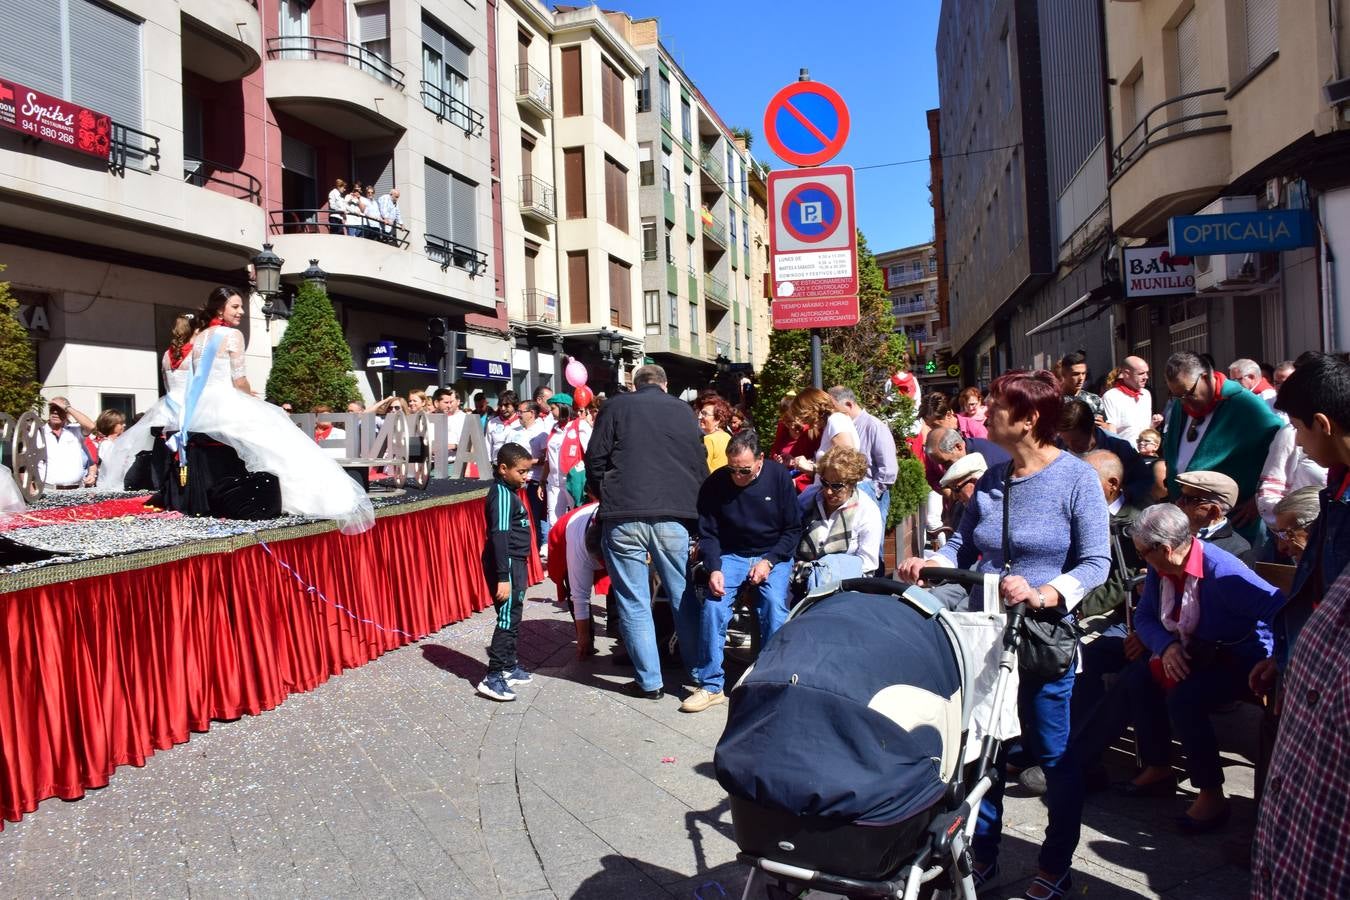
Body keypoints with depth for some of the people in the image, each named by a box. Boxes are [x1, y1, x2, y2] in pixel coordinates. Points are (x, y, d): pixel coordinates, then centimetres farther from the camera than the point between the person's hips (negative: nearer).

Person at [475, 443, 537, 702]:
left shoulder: (508, 491, 12)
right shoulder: (502, 494, -18)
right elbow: (499, 537, -23)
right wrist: (503, 577, -25)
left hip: (515, 564, 10)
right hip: (506, 565, -10)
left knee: (513, 618, 17)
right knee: (507, 619, -8)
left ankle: (509, 667, 28)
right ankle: (492, 678, -6)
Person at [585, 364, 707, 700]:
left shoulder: (616, 406, 7)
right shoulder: (683, 410, 12)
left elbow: (594, 460, 5)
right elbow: (700, 464, 13)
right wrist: (690, 507, 23)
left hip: (624, 516, -2)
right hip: (674, 515, 2)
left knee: (634, 602, 4)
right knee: (684, 596, 12)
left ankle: (649, 681, 7)